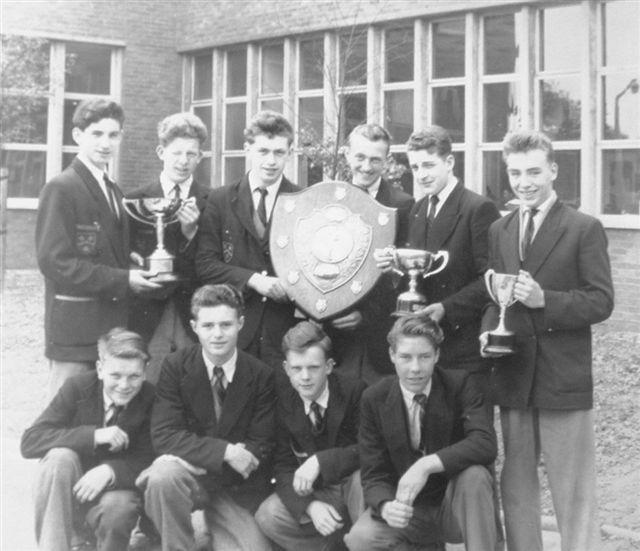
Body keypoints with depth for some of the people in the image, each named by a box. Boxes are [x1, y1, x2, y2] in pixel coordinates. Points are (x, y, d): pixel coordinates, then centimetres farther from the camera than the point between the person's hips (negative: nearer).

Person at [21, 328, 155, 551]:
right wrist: (93, 435, -30)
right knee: (60, 457, -31)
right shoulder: (77, 387, -11)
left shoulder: (151, 400, -10)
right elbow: (29, 442, -19)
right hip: (69, 492, 1)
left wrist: (109, 471, -32)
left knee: (119, 507, -35)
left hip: (115, 488, -1)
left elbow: (148, 462, -11)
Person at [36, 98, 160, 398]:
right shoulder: (60, 189, -9)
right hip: (76, 328, -8)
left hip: (113, 326, 8)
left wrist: (136, 270, 4)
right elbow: (54, 260, -17)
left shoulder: (113, 191, 17)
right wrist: (121, 280, -18)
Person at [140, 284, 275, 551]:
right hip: (191, 474, -1)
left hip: (239, 489, 1)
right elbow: (164, 435, -14)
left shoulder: (261, 375, -4)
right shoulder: (176, 366, -6)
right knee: (164, 474, -34)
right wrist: (224, 451, -25)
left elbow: (262, 448, -3)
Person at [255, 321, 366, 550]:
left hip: (354, 483, -3)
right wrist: (310, 505, -25)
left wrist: (321, 461, -31)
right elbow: (283, 465, -6)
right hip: (316, 491, 3)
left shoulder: (355, 391, -14)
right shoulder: (283, 402, -5)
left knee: (363, 476, -37)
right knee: (267, 516, -21)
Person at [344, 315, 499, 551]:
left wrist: (427, 465, -37)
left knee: (474, 474, -34)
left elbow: (485, 444, -26)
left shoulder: (459, 384, -11)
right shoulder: (374, 399, -6)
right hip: (407, 508, 2)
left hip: (454, 508, -2)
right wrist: (386, 506, -30)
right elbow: (373, 474, -7)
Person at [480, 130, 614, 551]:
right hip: (513, 377, 5)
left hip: (564, 378, -5)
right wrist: (488, 329, -3)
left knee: (574, 493, 0)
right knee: (516, 487, 14)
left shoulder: (584, 229, -4)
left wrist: (545, 300, -21)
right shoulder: (499, 231, 12)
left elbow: (601, 302, -9)